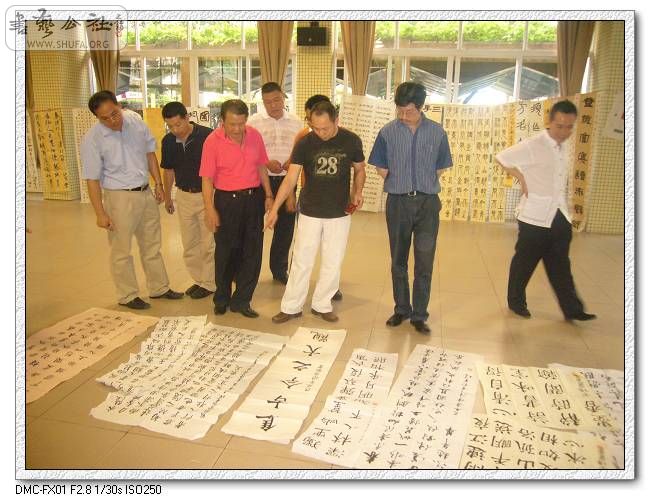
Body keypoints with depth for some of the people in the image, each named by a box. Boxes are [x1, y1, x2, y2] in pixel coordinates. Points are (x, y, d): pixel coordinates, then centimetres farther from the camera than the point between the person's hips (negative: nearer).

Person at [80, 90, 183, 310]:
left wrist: (158, 183, 8)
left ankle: (159, 288, 31)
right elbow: (92, 179, -12)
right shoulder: (92, 139, -15)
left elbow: (150, 152, 9)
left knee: (152, 246, 16)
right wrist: (100, 213, -13)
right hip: (120, 198, -5)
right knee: (122, 251, 5)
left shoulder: (135, 120, -2)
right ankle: (127, 296, 21)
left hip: (146, 192, 5)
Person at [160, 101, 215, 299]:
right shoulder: (168, 141, 0)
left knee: (208, 243, 2)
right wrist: (167, 196, 18)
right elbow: (168, 170, 13)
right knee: (189, 244, 12)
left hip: (206, 195, -5)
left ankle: (209, 283, 16)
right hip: (183, 196, 5)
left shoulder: (207, 136, -17)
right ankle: (199, 280, 27)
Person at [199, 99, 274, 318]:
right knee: (226, 251, 7)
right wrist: (210, 210, -13)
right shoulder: (212, 141, -11)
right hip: (227, 201, -3)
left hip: (254, 198, 4)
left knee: (252, 251, 5)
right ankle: (222, 298, 26)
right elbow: (207, 178, -10)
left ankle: (241, 300, 18)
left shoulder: (254, 136, 0)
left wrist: (268, 195, 9)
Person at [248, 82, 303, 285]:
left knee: (285, 226, 10)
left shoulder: (295, 122, 7)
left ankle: (279, 270, 27)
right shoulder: (254, 122, -2)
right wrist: (267, 163, -19)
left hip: (286, 180, 3)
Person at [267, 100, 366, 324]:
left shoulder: (351, 140, -7)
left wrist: (358, 191, -8)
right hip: (310, 213, -1)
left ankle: (322, 305, 27)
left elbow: (360, 169, 9)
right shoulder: (304, 144, -10)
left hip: (339, 214, 1)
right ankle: (291, 307, 19)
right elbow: (290, 179, -11)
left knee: (332, 263, 10)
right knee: (301, 262, 5)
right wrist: (274, 208, -17)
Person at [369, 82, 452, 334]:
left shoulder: (437, 132, 0)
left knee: (424, 263, 1)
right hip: (398, 202, 1)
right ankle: (401, 309, 26)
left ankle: (419, 315, 14)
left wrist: (424, 186, 5)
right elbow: (381, 168, 6)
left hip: (427, 202, 0)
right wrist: (399, 184, 6)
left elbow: (439, 168, 9)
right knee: (398, 261, 10)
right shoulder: (388, 131, -2)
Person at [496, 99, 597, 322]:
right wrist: (522, 179, -7)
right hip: (535, 216, -6)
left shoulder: (564, 146, 9)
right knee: (525, 261, 7)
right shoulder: (533, 145, -13)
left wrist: (565, 205, 14)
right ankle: (516, 301, 24)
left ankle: (572, 309, 18)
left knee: (560, 265, 12)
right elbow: (501, 158, -6)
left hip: (560, 215, 6)